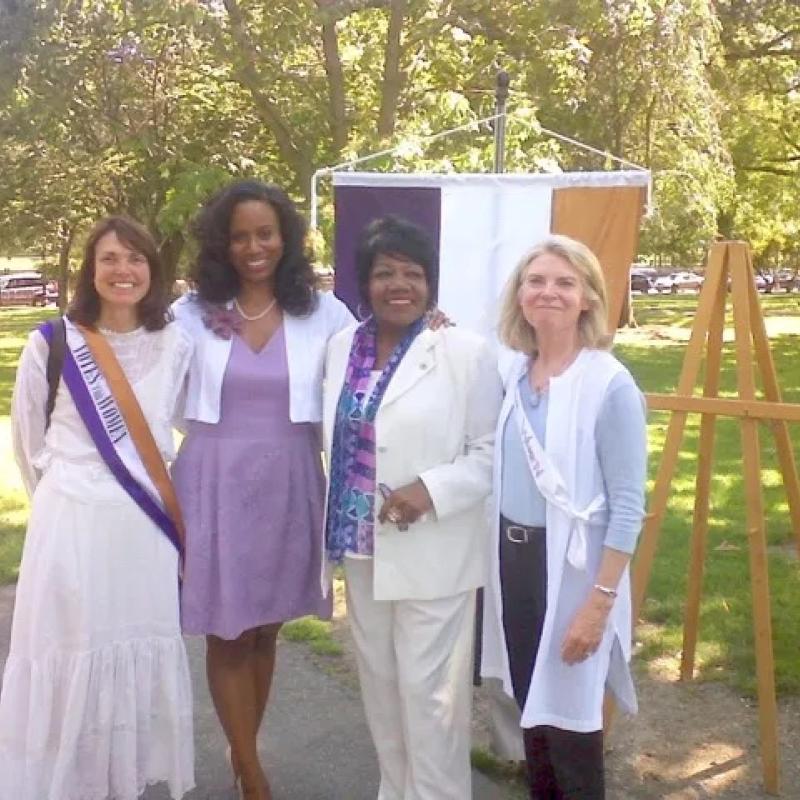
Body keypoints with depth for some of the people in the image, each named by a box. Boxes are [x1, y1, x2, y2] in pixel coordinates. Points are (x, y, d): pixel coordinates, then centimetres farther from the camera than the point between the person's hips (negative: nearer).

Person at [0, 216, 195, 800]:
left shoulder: (176, 346, 3)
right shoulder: (52, 343, -4)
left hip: (146, 528, 3)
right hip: (71, 525, -2)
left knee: (140, 657, 9)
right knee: (70, 658, 2)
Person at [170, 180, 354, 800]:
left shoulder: (322, 312, 0)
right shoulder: (193, 313, 1)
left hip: (288, 485, 1)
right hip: (215, 483, -1)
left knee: (266, 629, 13)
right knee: (228, 633, 4)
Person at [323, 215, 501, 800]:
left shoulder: (466, 352, -11)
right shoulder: (342, 347, 5)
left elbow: (492, 451, -10)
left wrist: (431, 490, -24)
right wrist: (332, 525, 10)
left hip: (432, 553, -6)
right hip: (363, 547, 6)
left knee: (429, 692, 1)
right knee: (380, 683, 19)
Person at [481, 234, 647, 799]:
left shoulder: (611, 385, -17)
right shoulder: (511, 372, 1)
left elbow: (628, 508, -16)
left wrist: (600, 601, -17)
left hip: (572, 565, -6)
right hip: (512, 553, 6)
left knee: (568, 712, 7)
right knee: (530, 703, 19)